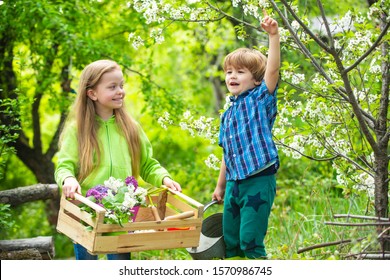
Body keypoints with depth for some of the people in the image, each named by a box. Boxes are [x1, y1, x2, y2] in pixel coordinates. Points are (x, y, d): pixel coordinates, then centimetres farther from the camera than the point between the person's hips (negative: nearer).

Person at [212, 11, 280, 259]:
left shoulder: (261, 99, -2)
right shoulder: (228, 114, 16)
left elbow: (273, 69, -19)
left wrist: (274, 36, -31)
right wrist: (220, 186, 24)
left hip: (259, 181, -7)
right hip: (234, 183, 7)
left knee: (250, 240, -9)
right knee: (230, 242, 11)